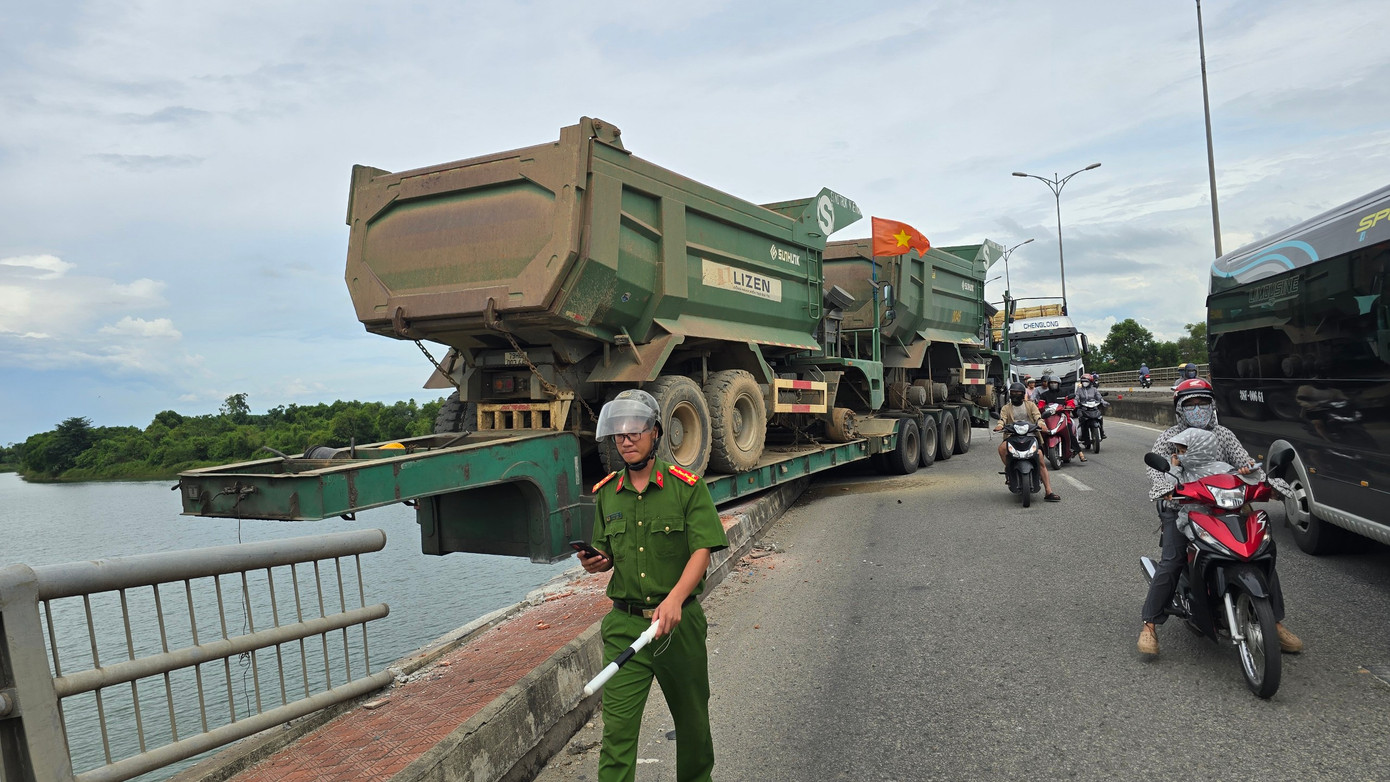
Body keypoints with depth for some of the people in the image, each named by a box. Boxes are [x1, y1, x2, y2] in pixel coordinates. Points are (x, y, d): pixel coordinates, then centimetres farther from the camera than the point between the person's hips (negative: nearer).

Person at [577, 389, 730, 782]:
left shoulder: (687, 486, -6)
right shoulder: (606, 493, 6)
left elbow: (702, 551, -14)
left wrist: (675, 598, -29)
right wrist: (595, 561, -7)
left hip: (680, 621, -2)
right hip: (624, 624, 2)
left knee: (692, 718, 16)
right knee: (617, 727, -4)